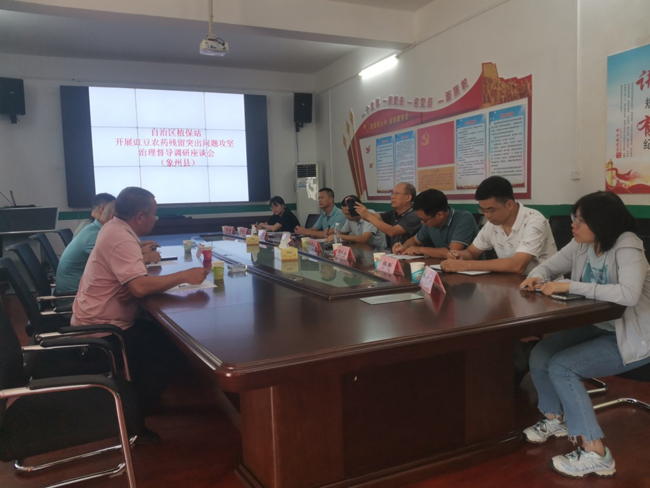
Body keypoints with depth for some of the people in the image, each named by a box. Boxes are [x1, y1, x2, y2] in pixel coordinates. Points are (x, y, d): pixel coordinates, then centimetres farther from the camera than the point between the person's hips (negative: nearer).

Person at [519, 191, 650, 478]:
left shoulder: (627, 247, -24)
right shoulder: (581, 245, -3)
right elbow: (549, 266, 8)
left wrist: (570, 286, -36)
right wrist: (537, 278, -17)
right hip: (596, 327, 8)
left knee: (561, 367, -22)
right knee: (540, 357, -6)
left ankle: (596, 454, -12)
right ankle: (555, 419, 21)